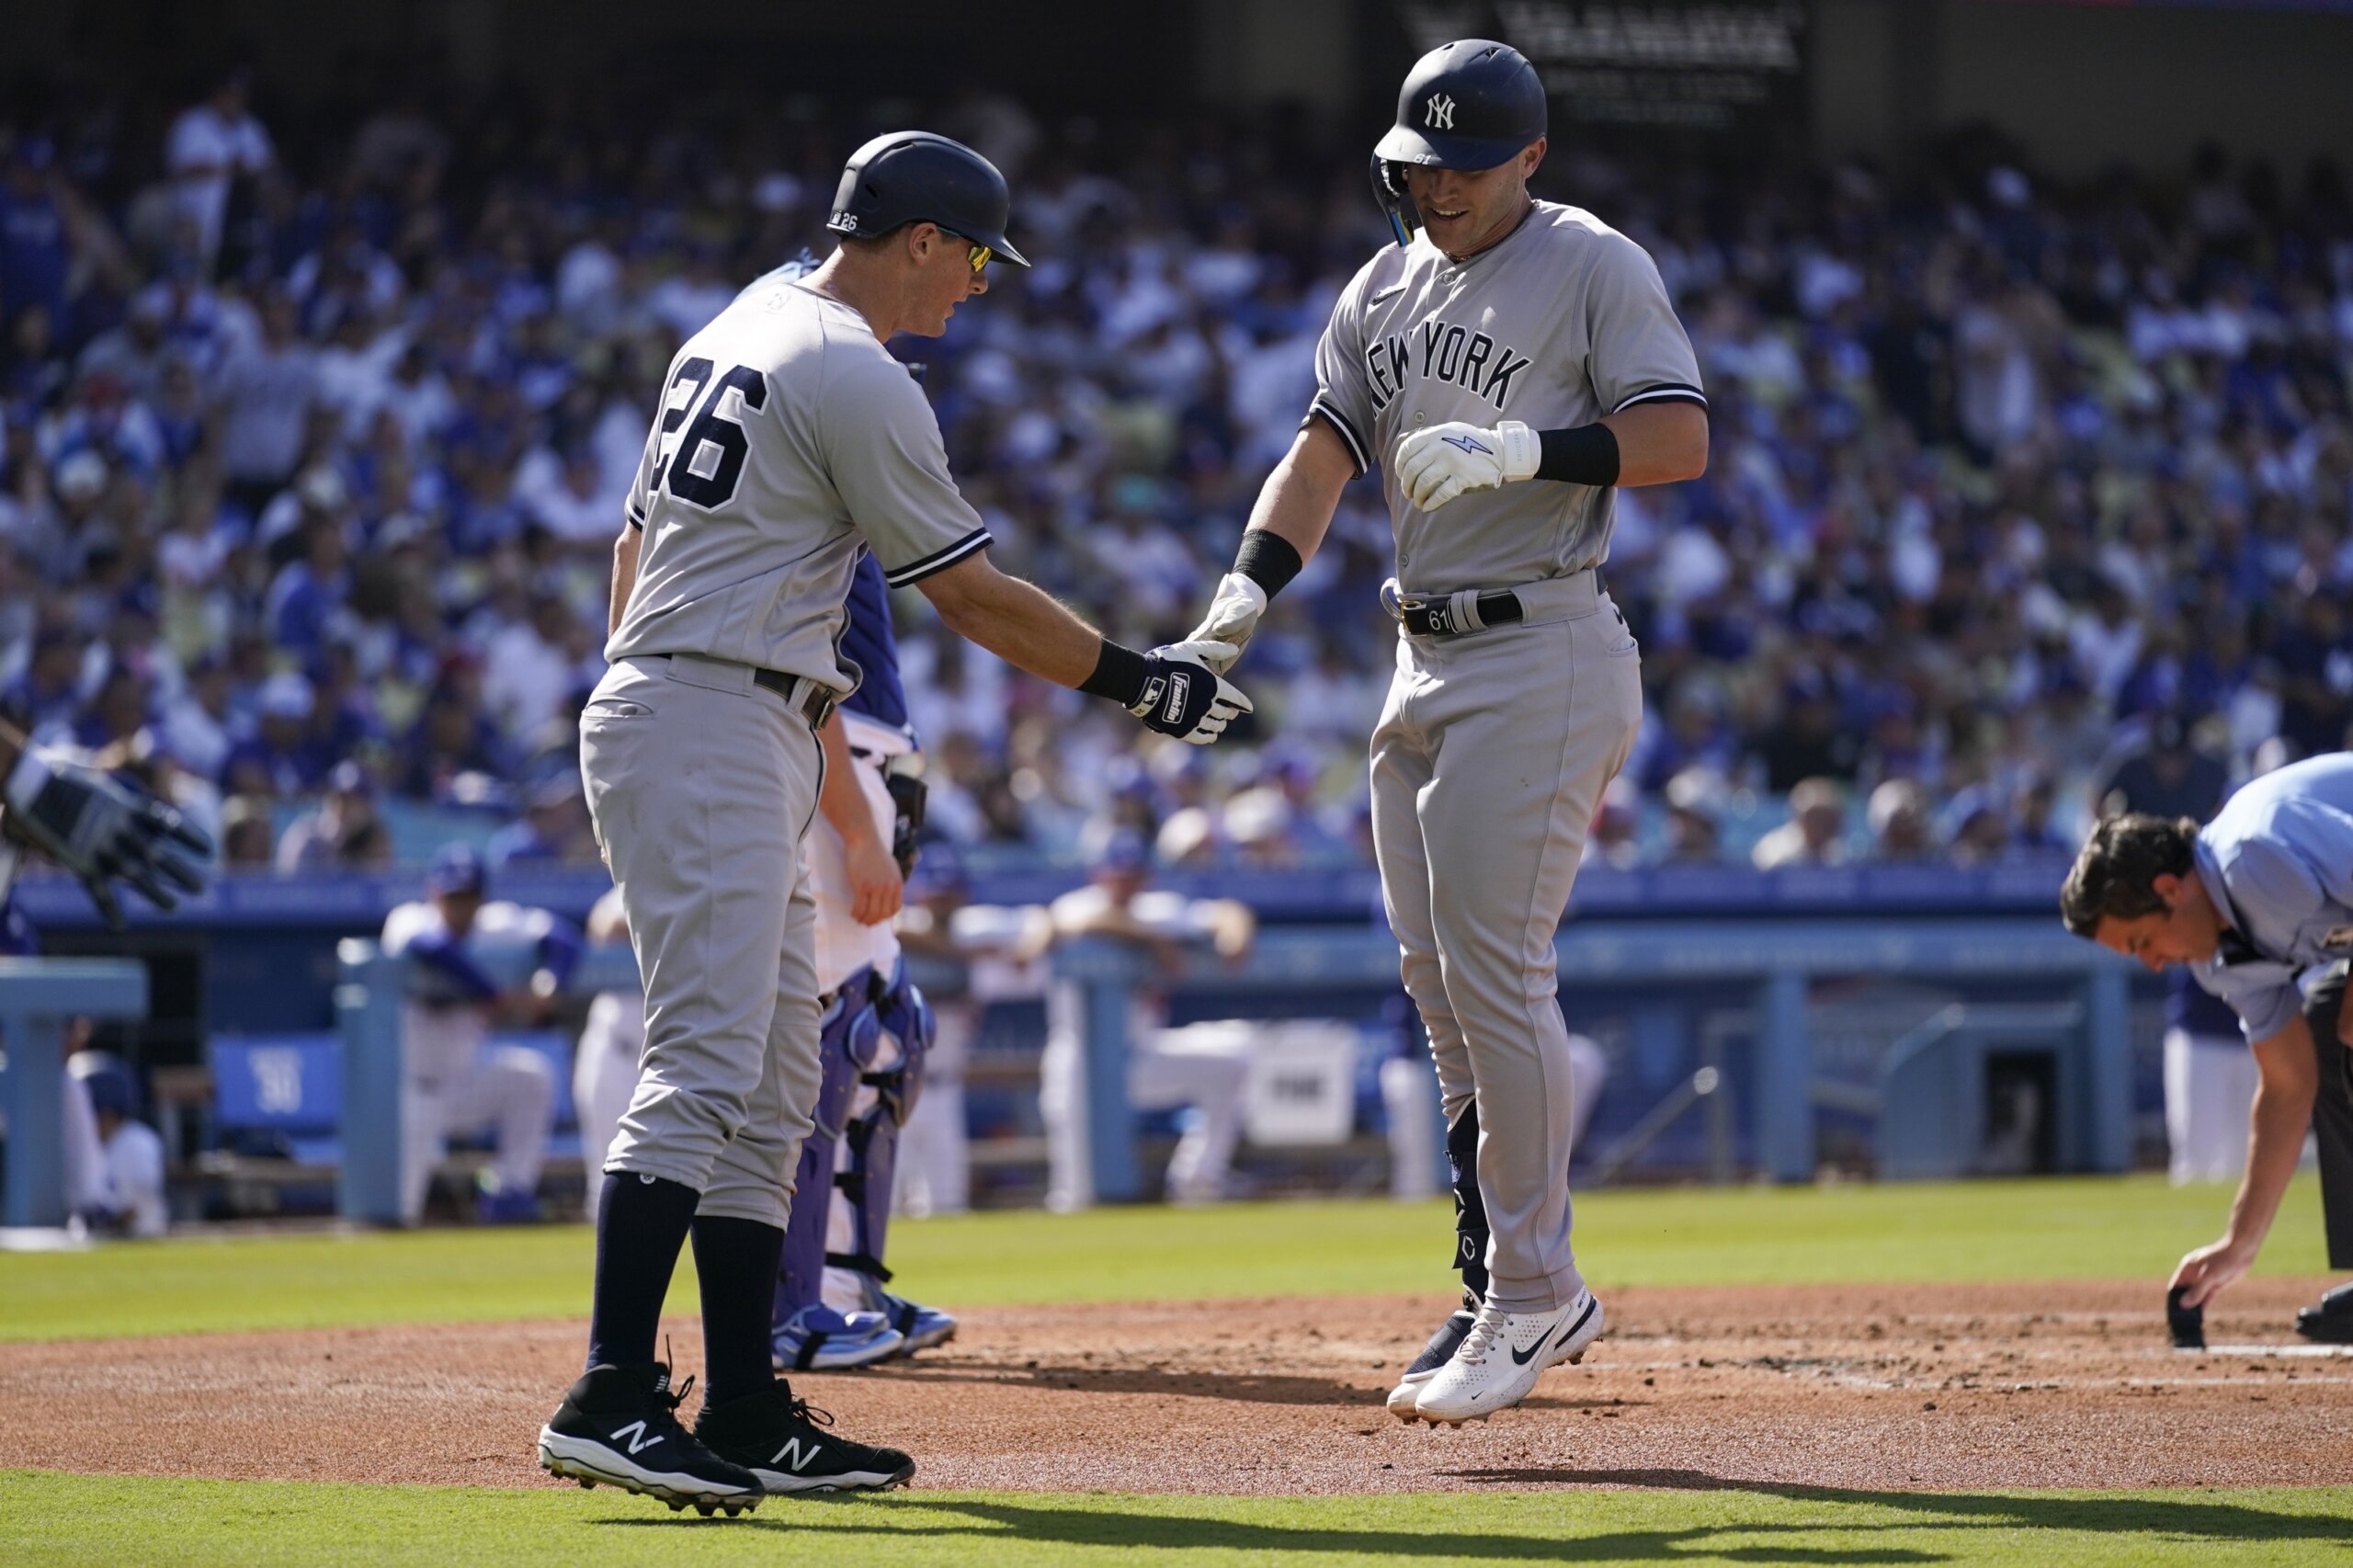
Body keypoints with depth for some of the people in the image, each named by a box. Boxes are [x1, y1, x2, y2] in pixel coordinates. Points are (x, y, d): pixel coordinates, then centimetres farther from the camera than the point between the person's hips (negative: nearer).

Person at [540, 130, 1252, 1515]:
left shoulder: (732, 334, 19)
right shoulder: (856, 380, -11)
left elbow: (635, 542, 22)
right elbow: (975, 598, -8)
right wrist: (1145, 682, 2)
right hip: (716, 735, -11)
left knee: (774, 1087, 9)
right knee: (707, 1066, -17)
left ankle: (747, 1419, 9)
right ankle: (610, 1401, -24)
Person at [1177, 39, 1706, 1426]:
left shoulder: (1594, 268, -5)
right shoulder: (1385, 290, 16)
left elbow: (1681, 439, -13)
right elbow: (1324, 454, 11)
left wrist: (1522, 448, -25)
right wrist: (1247, 589, -5)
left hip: (1542, 655, -8)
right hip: (1424, 664, 8)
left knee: (1495, 972, -12)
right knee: (1442, 985, 8)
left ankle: (1535, 1292, -5)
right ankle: (1507, 1294, 14)